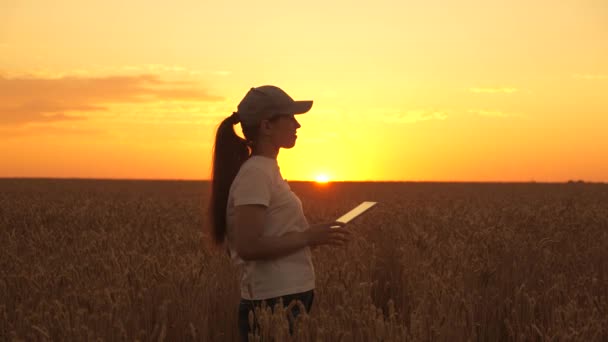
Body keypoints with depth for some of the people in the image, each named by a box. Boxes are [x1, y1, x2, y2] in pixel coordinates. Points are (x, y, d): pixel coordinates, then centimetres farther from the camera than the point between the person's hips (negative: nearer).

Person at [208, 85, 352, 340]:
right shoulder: (254, 175, -14)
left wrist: (313, 236, 8)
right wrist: (309, 236, -18)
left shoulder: (266, 171, 14)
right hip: (273, 305, -9)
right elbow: (248, 247, -21)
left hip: (289, 301, 9)